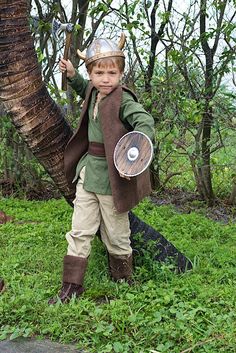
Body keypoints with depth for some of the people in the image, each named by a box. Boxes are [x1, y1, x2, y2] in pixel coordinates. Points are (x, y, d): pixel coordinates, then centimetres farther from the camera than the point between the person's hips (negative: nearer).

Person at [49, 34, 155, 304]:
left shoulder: (123, 100, -16)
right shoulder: (93, 93, 8)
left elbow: (144, 121, -30)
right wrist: (72, 75, 18)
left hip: (112, 177, -7)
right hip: (88, 172, 7)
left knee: (116, 236, 8)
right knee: (79, 232, 8)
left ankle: (124, 283, 30)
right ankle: (71, 286, 19)